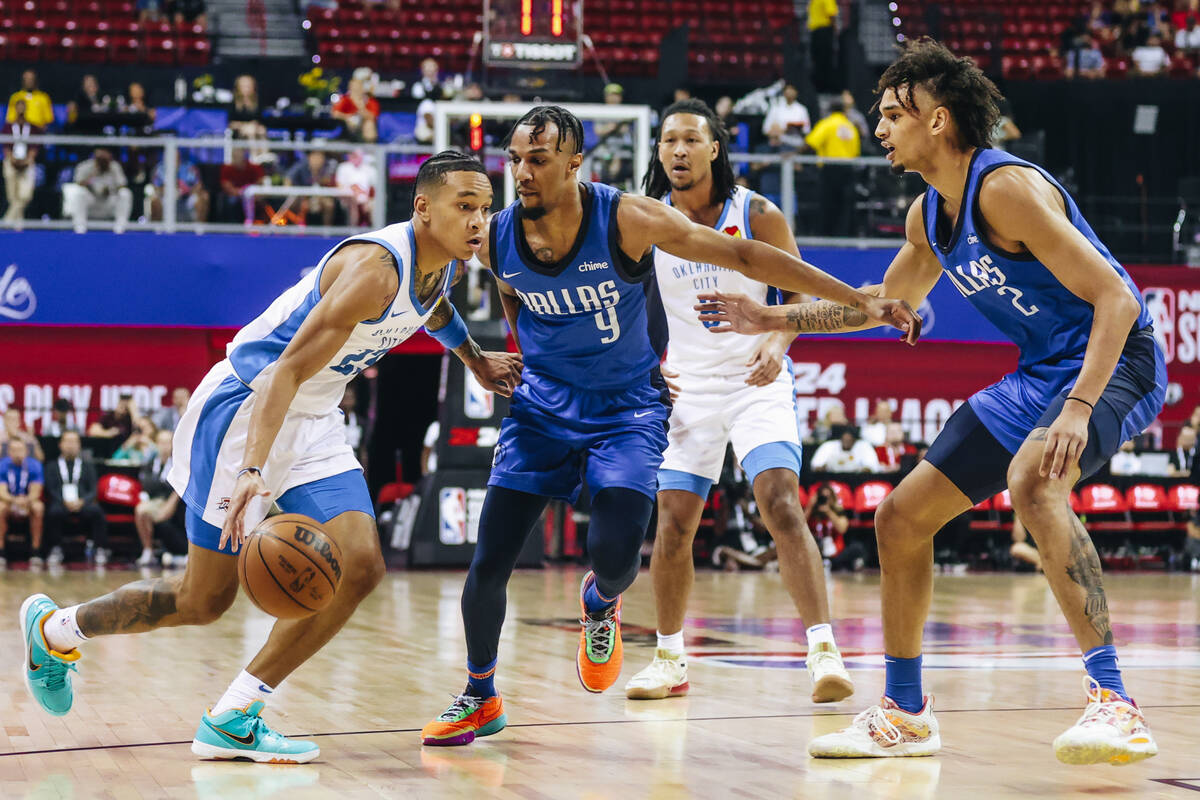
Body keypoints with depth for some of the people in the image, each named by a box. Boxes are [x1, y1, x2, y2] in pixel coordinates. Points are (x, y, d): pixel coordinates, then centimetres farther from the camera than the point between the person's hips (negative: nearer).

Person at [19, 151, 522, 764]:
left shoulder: (440, 265, -1)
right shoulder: (373, 268, -28)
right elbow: (289, 369, -33)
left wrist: (477, 361, 33)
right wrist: (253, 472, -43)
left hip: (314, 420, 8)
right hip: (245, 407, -8)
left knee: (359, 567, -11)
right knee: (203, 600, -1)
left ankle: (231, 719, -5)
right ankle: (55, 628, 25)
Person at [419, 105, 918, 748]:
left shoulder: (628, 221, -22)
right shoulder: (497, 241, -11)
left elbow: (743, 255, -19)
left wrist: (858, 299, -20)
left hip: (627, 408, -3)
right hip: (543, 406, 3)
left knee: (615, 553, -19)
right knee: (489, 562, -5)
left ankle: (600, 602, 20)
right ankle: (480, 697, 18)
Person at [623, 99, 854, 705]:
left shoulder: (758, 215, -7)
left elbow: (798, 291, 0)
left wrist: (777, 342, -19)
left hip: (757, 383, -3)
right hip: (687, 388, 3)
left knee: (781, 505, -19)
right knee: (673, 522, 0)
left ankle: (823, 650, -20)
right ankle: (669, 660, 18)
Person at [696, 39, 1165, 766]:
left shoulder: (1006, 188, -21)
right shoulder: (929, 216, 7)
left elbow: (1114, 298, -26)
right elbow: (890, 303, 28)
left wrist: (1078, 409, -37)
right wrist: (776, 319, 21)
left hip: (1114, 361, -10)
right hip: (1040, 373, 10)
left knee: (1032, 479, -39)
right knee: (902, 517, 8)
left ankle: (1115, 706, -39)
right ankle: (904, 714, 22)